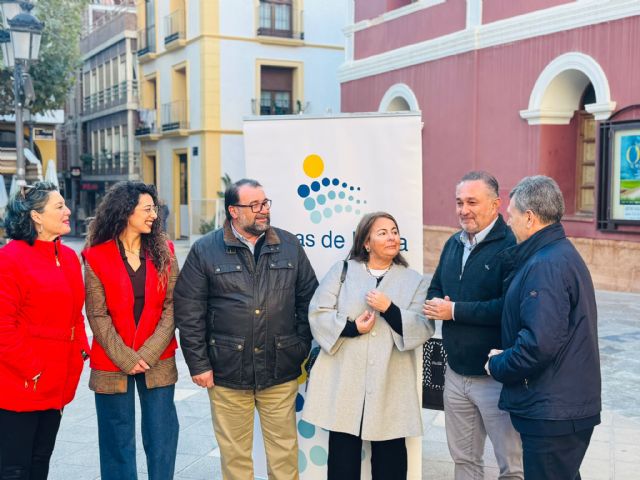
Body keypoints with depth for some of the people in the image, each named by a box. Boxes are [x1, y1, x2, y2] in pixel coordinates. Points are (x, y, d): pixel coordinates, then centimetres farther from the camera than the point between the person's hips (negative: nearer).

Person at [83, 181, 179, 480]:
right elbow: (98, 315, -6)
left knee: (162, 436, 6)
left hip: (158, 362, 2)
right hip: (112, 365, -1)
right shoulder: (96, 257, -4)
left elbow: (171, 306, -3)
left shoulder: (163, 252, 2)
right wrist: (126, 359, -12)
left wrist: (148, 354, -12)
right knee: (118, 440, 9)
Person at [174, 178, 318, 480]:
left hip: (281, 372, 2)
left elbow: (308, 300, 9)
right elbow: (188, 312, -2)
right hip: (227, 373, -1)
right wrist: (198, 364, -5)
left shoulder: (290, 246, 5)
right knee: (234, 451, 12)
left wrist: (302, 349, 4)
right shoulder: (205, 250, -2)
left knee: (284, 449, 11)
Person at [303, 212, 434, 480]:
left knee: (389, 453, 6)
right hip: (344, 380, 0)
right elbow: (318, 313, 1)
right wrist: (351, 327, -13)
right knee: (343, 452, 6)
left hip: (390, 384, 0)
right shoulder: (342, 270, 8)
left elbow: (423, 329, -1)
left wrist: (389, 308, -14)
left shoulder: (414, 280, 8)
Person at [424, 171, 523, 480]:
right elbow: (435, 290, 18)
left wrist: (455, 311, -19)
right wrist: (436, 305, -6)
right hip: (456, 373, 8)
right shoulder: (453, 244, 11)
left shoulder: (511, 245, -15)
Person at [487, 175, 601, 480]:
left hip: (551, 413, -10)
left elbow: (540, 343, -29)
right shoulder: (562, 253, 13)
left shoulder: (546, 266, -21)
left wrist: (499, 365, -12)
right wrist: (504, 359, 11)